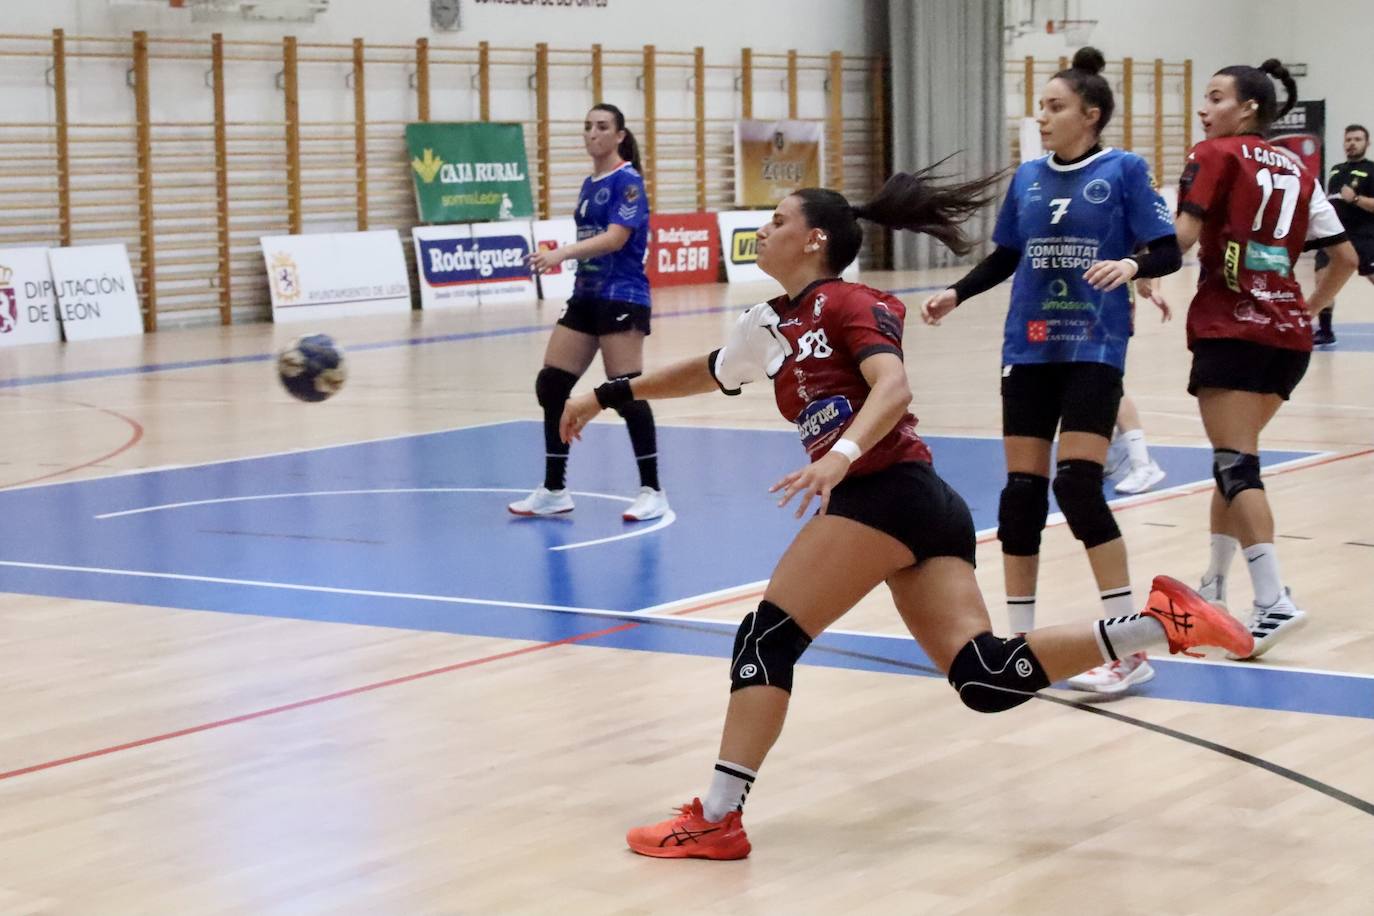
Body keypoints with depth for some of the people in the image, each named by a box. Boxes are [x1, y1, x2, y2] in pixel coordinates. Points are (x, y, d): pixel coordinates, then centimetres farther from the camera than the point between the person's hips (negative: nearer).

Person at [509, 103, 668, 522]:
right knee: (551, 385, 4)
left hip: (621, 299, -9)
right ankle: (554, 491, 12)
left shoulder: (626, 181, -10)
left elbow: (615, 238, -22)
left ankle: (652, 491, 2)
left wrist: (562, 252, -33)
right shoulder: (589, 184, 14)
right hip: (586, 297, 9)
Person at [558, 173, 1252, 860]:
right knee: (987, 679, -5)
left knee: (767, 636, -6)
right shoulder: (775, 322, 24)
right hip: (926, 506, 9)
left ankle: (715, 822, -6)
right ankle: (1162, 621, -8)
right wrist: (608, 396, 41)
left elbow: (893, 386, -17)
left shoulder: (843, 302, -1)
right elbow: (706, 372, 37)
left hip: (887, 491, -9)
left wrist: (841, 456, -33)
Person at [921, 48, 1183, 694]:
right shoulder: (1027, 177, 8)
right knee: (1022, 489, 4)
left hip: (1094, 349, -5)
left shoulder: (1123, 171, -4)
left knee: (1077, 483, -14)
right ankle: (1019, 637, 15)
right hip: (1030, 348, 5)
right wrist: (956, 294, 8)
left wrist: (1131, 264, -27)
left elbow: (1168, 252, -7)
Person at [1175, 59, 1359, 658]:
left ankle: (1273, 601, -22)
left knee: (1236, 465, -10)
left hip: (1231, 330, -7)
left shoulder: (1217, 155, -1)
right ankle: (1214, 585, 27)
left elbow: (1184, 233, -16)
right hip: (1290, 336, 7)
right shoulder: (1298, 172, 17)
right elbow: (1346, 258, 15)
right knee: (1235, 459, 19)